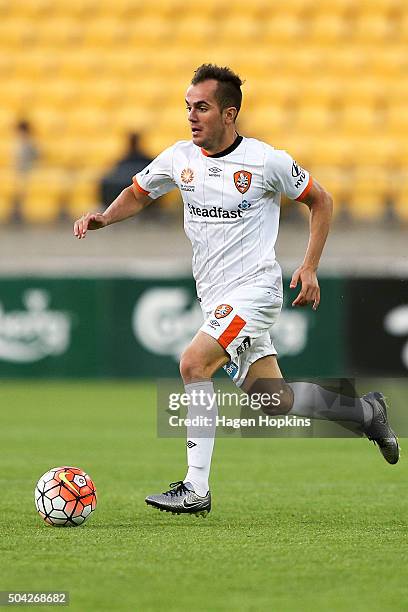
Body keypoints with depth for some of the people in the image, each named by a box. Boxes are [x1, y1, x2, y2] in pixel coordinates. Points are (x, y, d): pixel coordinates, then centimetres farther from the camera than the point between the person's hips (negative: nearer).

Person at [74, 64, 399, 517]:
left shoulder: (267, 162, -10)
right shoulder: (180, 157, 3)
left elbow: (320, 200, 3)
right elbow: (139, 193, 20)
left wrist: (310, 267, -3)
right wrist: (104, 217, -1)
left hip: (253, 289, -6)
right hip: (215, 298, 6)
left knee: (193, 363, -24)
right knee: (274, 403, 8)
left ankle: (196, 488, -21)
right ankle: (365, 412, 31)